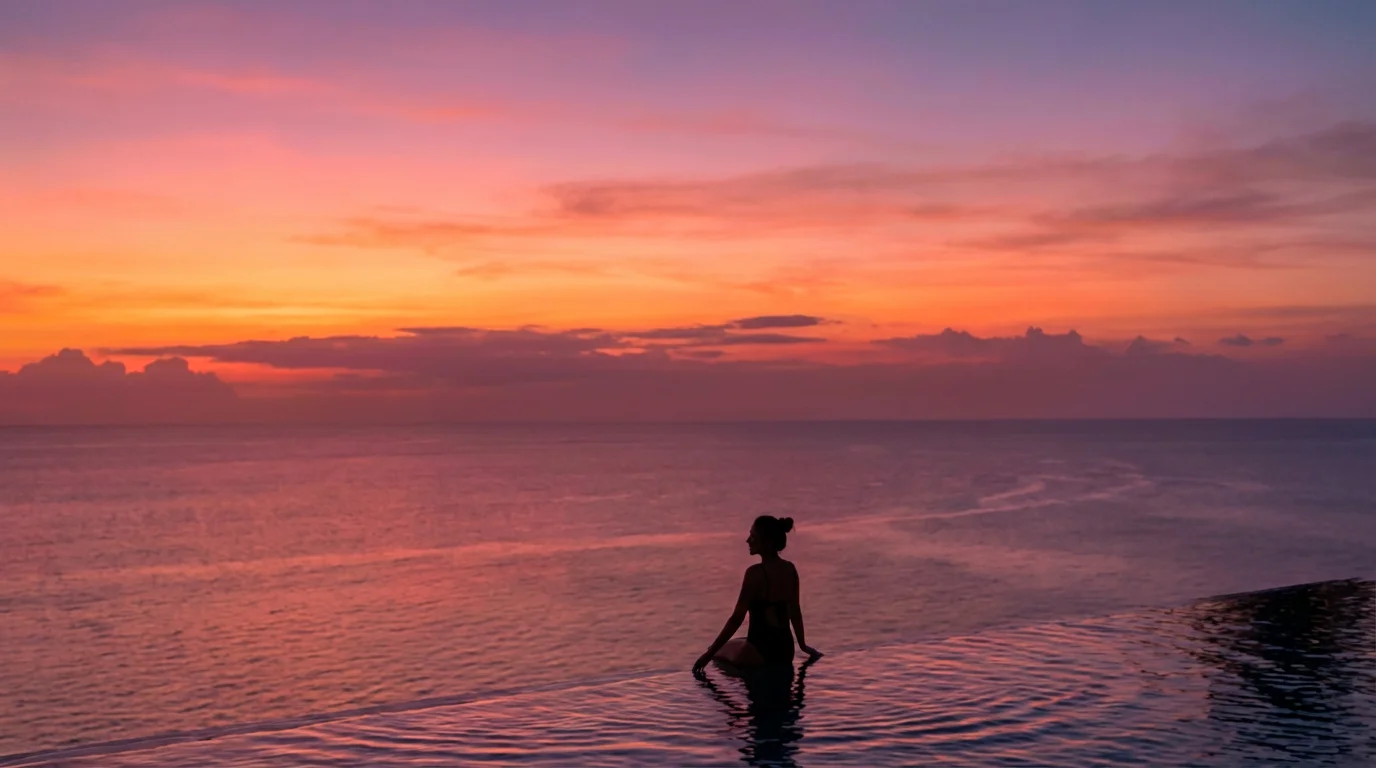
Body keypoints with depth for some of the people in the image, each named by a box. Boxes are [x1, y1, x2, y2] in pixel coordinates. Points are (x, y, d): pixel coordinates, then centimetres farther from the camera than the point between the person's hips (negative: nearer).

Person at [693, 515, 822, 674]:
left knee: (721, 650, 22)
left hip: (760, 651, -7)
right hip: (785, 649, 7)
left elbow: (737, 618, -19)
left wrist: (709, 654, -14)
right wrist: (802, 645, 27)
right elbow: (795, 612, 12)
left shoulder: (755, 573, -19)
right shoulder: (790, 569, 2)